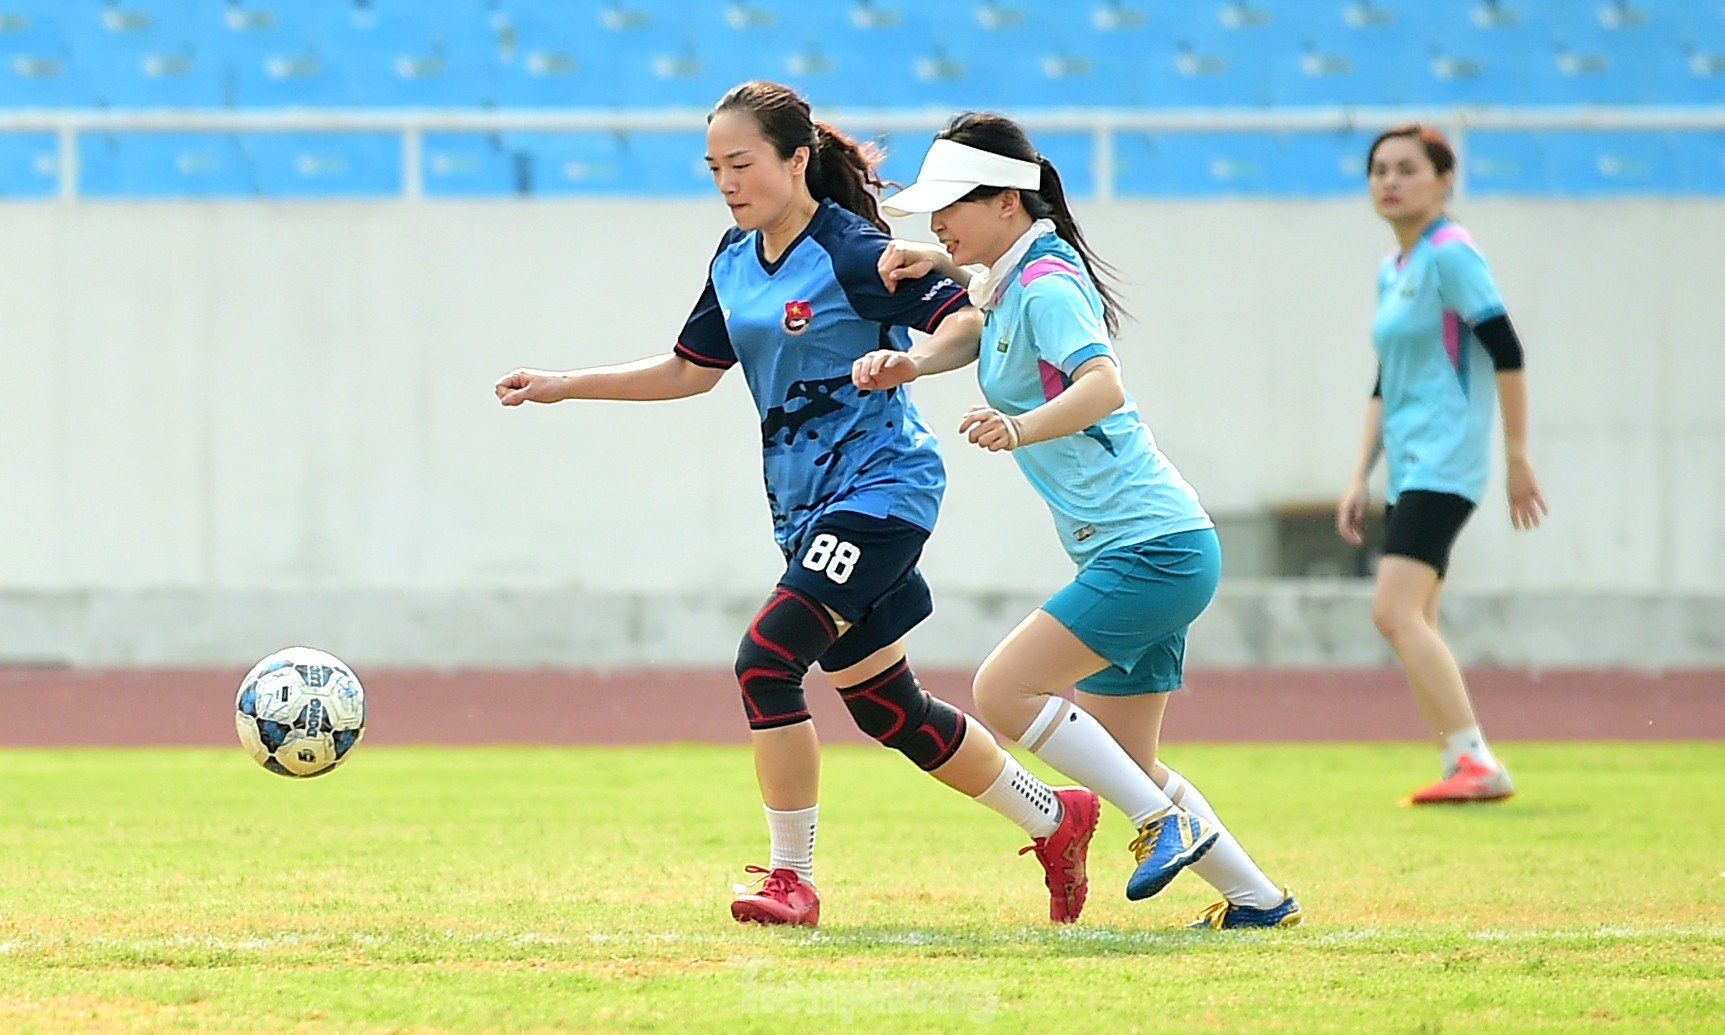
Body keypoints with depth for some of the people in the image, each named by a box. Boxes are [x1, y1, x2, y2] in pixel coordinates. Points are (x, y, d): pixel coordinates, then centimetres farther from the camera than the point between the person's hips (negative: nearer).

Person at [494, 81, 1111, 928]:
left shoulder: (851, 253, -15)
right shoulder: (735, 262, 9)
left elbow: (968, 321, -15)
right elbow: (692, 369, 20)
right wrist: (562, 386, 15)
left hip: (878, 485, -9)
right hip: (806, 502, 9)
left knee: (767, 660, -21)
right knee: (884, 706, 13)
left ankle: (790, 880, -11)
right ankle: (1053, 819, 30)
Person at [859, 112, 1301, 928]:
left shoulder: (1046, 287, -17)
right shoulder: (1010, 285, 11)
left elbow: (1103, 386, -32)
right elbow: (972, 338, 27)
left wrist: (1021, 429, -51)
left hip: (1153, 549, -10)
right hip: (1142, 552, 10)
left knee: (1004, 690, -16)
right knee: (1125, 765, 12)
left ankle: (1167, 823, -10)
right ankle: (1260, 901, 18)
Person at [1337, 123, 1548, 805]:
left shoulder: (1450, 255, -10)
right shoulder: (1391, 272, 17)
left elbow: (1506, 353, -13)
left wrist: (1518, 459, -11)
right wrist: (1360, 478, 17)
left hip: (1445, 463, -9)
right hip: (1408, 470, 9)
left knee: (1394, 611, -19)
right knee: (1412, 623, 7)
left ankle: (1476, 763, -19)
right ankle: (1465, 771, 11)